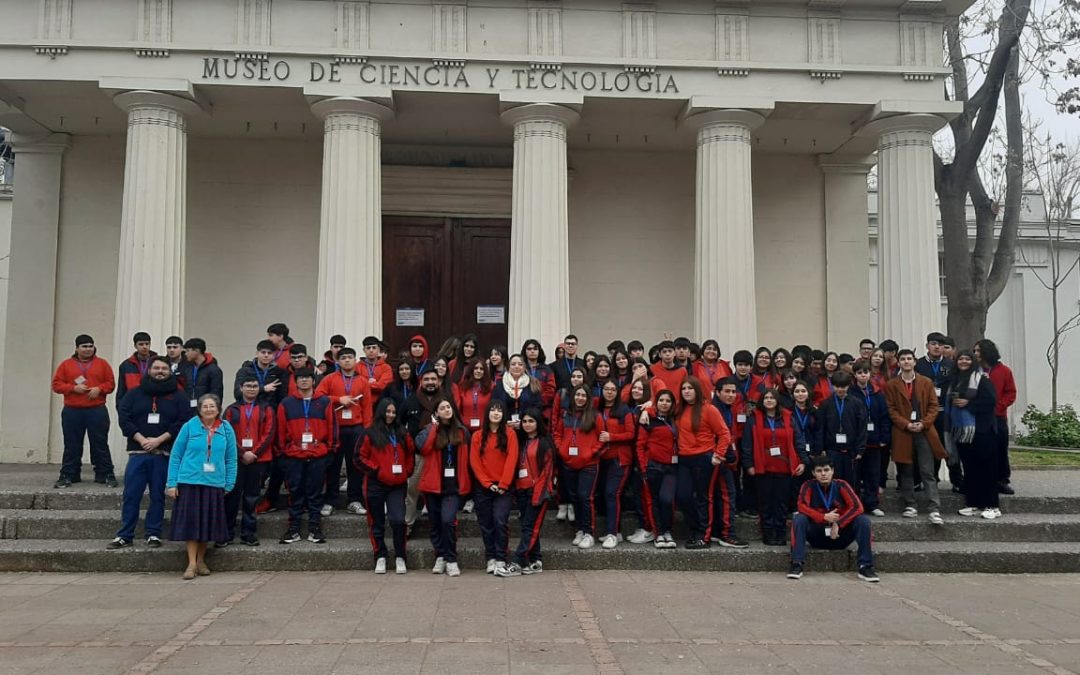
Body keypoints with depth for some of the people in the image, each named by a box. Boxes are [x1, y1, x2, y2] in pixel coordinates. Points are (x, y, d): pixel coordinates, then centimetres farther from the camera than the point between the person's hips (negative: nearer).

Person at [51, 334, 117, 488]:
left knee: (100, 444, 1)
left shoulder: (102, 364, 8)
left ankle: (105, 474, 6)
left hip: (97, 411, -1)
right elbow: (56, 384, 4)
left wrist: (99, 389, -13)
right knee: (72, 445, 6)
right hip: (72, 412, 1)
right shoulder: (66, 364, 8)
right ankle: (68, 475, 14)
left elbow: (110, 383, 6)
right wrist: (73, 388, -11)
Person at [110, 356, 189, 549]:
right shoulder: (134, 393, 9)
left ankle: (154, 534, 13)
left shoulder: (177, 396, 6)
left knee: (158, 495, 5)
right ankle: (125, 535, 8)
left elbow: (183, 422, -3)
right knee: (131, 495, 0)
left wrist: (159, 440, -12)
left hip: (164, 454, -1)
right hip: (137, 452, 1)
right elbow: (123, 418, 1)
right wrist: (141, 439, -11)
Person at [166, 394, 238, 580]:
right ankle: (192, 563, 9)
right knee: (191, 522, 0)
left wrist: (229, 484, 4)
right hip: (190, 482, -2)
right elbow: (175, 455, 1)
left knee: (208, 523, 8)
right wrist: (171, 483, -2)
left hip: (214, 484, 2)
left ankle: (201, 560, 24)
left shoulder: (226, 429, 4)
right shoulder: (189, 426, -2)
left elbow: (231, 459, 8)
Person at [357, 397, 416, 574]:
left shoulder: (402, 434, 11)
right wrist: (375, 470, -8)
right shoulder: (370, 434, -1)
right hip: (376, 485, -2)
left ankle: (400, 558, 6)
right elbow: (359, 457, -4)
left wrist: (407, 472, 6)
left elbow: (410, 454, 18)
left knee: (398, 520, -7)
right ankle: (380, 557, 19)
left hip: (398, 485, 2)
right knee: (377, 523, 7)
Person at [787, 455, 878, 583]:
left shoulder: (841, 485, -5)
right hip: (817, 535, -1)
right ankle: (797, 564, -28)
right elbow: (802, 507, -19)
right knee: (799, 518, -28)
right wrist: (824, 517, -30)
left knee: (863, 521, -22)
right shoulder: (808, 486, -6)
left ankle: (865, 567, -19)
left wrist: (838, 524, -24)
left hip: (840, 535, 1)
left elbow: (857, 507, -14)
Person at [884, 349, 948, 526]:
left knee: (928, 472, -3)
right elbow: (891, 409, 1)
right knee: (906, 472, 5)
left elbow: (933, 406, 5)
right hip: (902, 433, 0)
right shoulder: (891, 385, 5)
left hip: (924, 432, 0)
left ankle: (935, 510, -6)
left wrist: (923, 423, -9)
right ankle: (910, 506, 13)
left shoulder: (926, 382, 8)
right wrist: (906, 424, -12)